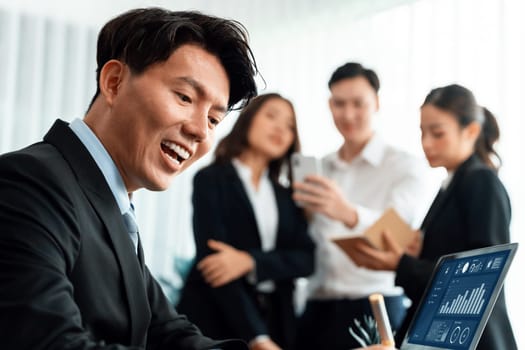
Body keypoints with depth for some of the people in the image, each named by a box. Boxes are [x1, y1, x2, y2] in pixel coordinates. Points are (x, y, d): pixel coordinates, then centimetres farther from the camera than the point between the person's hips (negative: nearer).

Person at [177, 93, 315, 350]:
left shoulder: (286, 197, 13)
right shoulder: (211, 179, -3)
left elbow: (305, 259, 1)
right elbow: (213, 257, -14)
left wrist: (249, 261, -18)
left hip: (274, 321, 5)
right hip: (214, 320, -4)